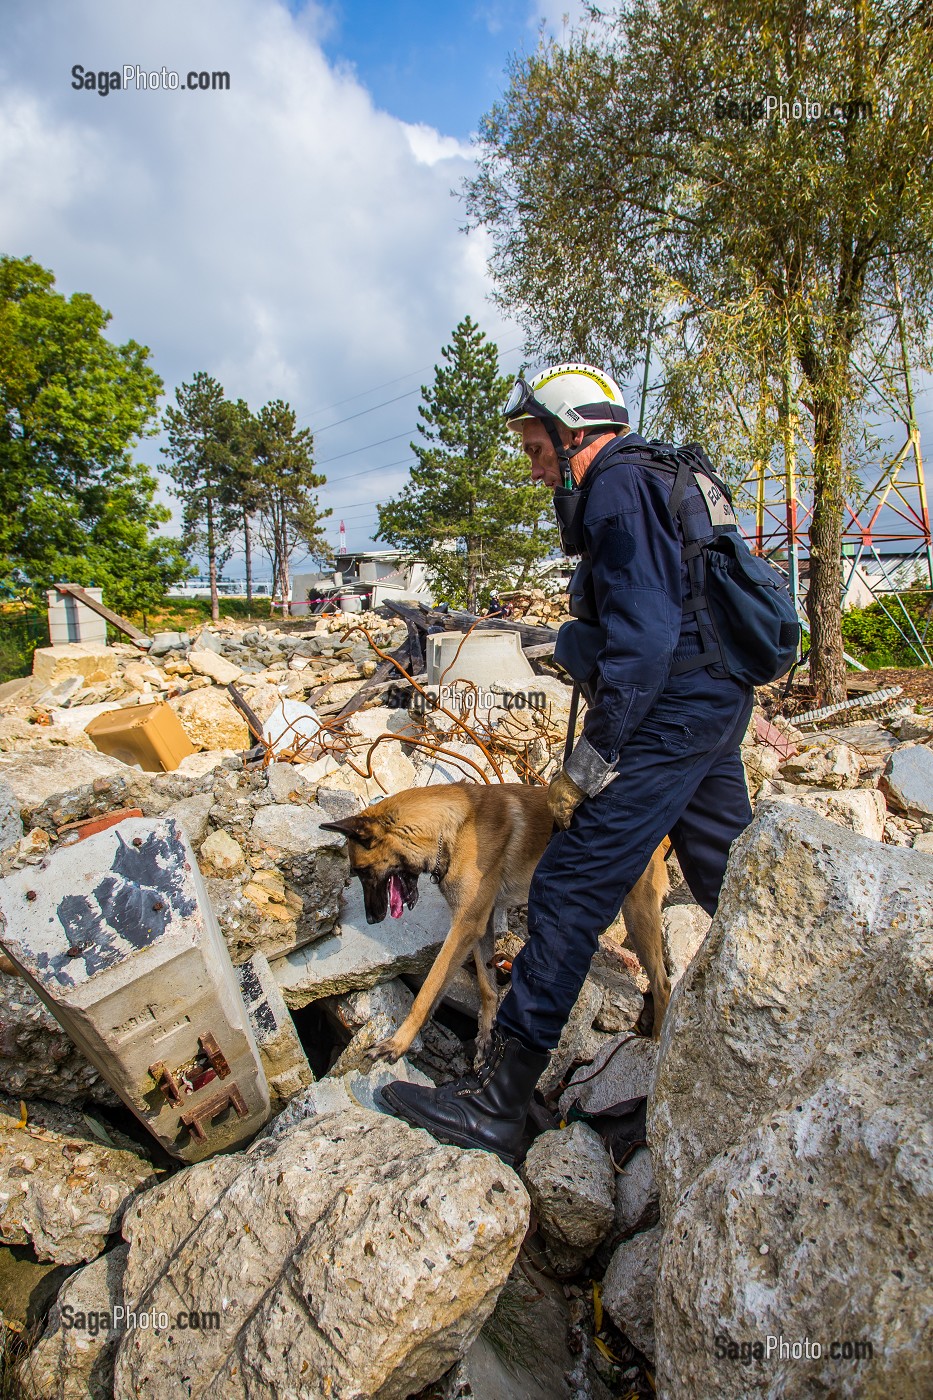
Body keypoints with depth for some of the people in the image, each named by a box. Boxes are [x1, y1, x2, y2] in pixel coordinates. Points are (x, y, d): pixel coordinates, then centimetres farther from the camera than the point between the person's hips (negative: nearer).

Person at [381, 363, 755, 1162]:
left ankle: (499, 1103, -7)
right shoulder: (662, 483, 21)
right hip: (719, 704, 11)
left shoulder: (618, 488, -11)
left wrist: (588, 765, -19)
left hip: (672, 709, -11)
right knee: (728, 879, 21)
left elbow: (643, 638, -21)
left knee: (572, 886, -12)